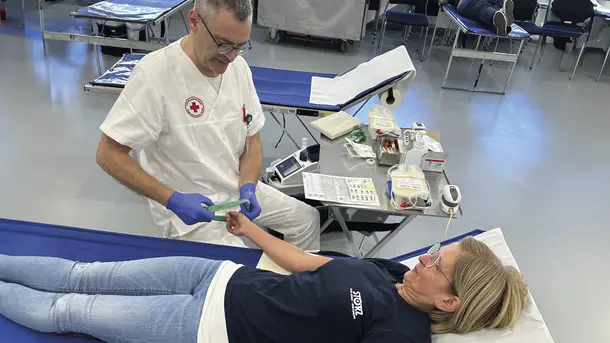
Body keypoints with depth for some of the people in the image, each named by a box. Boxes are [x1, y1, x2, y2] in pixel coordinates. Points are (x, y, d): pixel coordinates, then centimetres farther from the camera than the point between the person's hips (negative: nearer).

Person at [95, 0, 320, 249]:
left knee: (307, 219, 13)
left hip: (237, 190, 7)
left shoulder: (239, 67, -5)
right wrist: (172, 199, -28)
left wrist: (248, 187, -15)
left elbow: (252, 142, 3)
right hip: (185, 205, -6)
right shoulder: (154, 74, -23)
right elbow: (108, 154, -20)